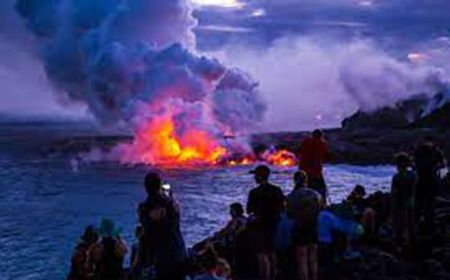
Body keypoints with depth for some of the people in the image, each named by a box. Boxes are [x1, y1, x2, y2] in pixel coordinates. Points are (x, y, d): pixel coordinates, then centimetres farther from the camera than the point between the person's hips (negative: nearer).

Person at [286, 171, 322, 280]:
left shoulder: (292, 197, -13)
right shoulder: (317, 195, -2)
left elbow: (289, 215, -7)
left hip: (300, 231, -4)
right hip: (314, 230, 4)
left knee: (302, 262, 3)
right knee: (313, 261, 16)